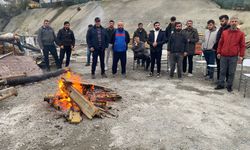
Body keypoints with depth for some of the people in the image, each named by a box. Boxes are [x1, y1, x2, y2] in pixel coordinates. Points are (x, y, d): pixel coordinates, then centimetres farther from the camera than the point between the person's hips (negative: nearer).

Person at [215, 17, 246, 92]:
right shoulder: (224, 32, 8)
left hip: (234, 57, -1)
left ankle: (229, 86, 16)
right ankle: (221, 84, 17)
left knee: (231, 72, 5)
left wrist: (241, 56, -3)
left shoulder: (241, 33, 3)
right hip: (223, 56, 2)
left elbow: (243, 45, 3)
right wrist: (219, 52, 7)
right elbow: (220, 43, 12)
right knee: (222, 71, 7)